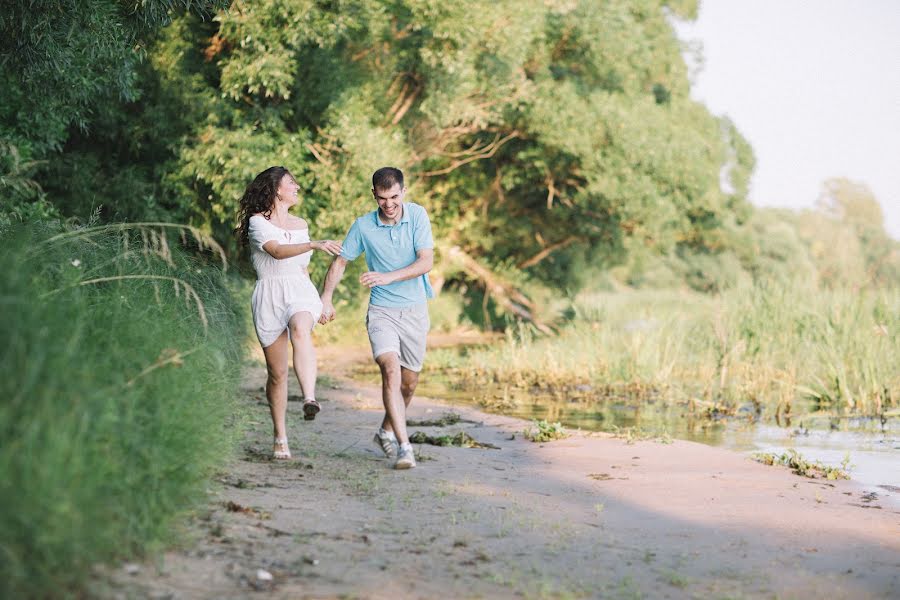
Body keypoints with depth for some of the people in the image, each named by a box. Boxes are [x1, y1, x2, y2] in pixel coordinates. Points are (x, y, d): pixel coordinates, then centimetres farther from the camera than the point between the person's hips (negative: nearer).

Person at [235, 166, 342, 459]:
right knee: (277, 372, 0)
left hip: (300, 292, 2)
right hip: (269, 296, -2)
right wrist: (314, 245, -32)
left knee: (300, 330, -35)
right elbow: (276, 251, -20)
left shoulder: (301, 224, 18)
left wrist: (319, 303, 32)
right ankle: (280, 437, 15)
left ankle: (310, 399, -51)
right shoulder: (257, 221, -1)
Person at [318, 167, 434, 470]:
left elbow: (426, 262, -14)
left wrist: (388, 277, -25)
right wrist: (326, 297, 2)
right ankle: (403, 446, -27)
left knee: (409, 381, 11)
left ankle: (387, 431, 37)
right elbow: (340, 261, 8)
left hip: (415, 311, 2)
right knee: (391, 370, -23)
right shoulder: (363, 225, -6)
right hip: (382, 311, -2)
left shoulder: (418, 215, -7)